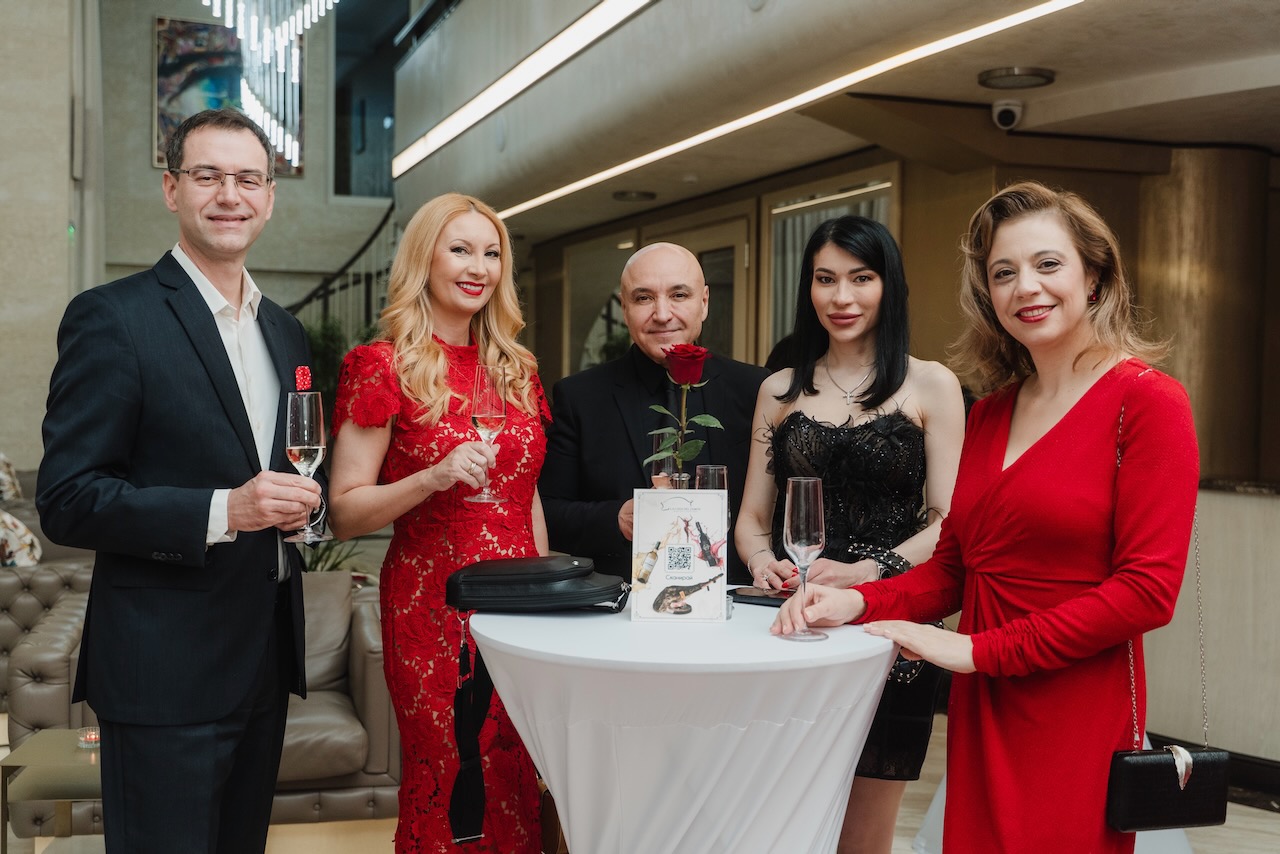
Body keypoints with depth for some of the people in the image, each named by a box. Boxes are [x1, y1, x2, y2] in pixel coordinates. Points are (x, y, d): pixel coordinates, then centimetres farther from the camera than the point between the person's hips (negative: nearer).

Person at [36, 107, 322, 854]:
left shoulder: (286, 331, 13)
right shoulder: (112, 318, -9)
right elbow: (66, 499, -13)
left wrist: (296, 502, 0)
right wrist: (223, 511, -23)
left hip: (266, 656, 7)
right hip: (167, 664, -7)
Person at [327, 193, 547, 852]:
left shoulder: (516, 370, 12)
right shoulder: (384, 366, -5)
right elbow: (344, 514, -8)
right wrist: (434, 477, -22)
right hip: (433, 607, -5)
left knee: (518, 787, 7)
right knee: (449, 796, 1)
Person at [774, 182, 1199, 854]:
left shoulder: (1147, 402, -8)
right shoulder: (989, 415, 12)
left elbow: (1148, 589, -14)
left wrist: (978, 649, -15)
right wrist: (860, 604, -7)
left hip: (1077, 717, -5)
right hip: (980, 710, 5)